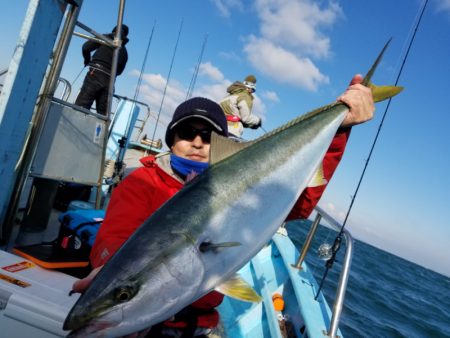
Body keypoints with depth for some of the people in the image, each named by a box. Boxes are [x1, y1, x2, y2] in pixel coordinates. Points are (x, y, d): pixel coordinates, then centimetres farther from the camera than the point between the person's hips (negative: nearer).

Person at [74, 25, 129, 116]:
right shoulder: (124, 52, 20)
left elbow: (86, 47, 2)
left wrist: (87, 60, 19)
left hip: (95, 74, -4)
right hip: (109, 81, 5)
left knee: (81, 105, -10)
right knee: (103, 113, 7)